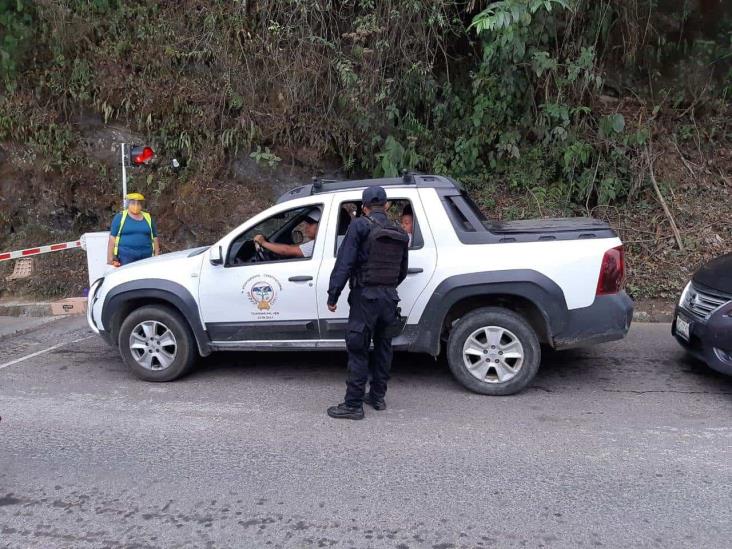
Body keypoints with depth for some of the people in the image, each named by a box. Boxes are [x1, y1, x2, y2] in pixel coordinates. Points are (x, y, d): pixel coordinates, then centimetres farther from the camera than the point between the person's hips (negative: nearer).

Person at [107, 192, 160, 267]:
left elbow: (155, 238, 16)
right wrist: (110, 259, -5)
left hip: (146, 257, 3)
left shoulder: (148, 218, 14)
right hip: (125, 256, -2)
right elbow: (112, 238, 2)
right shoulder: (120, 217, 6)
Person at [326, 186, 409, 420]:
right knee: (382, 346, 18)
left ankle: (353, 405, 3)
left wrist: (332, 295, -11)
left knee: (358, 350, -1)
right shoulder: (399, 233, 10)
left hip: (365, 296, -6)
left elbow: (344, 263, -15)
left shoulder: (360, 226, -9)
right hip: (390, 296, 6)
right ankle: (378, 396, 27)